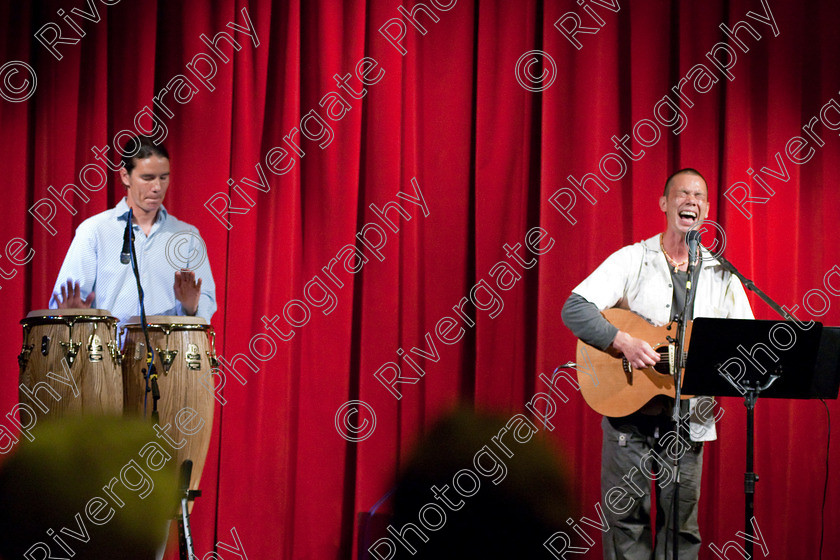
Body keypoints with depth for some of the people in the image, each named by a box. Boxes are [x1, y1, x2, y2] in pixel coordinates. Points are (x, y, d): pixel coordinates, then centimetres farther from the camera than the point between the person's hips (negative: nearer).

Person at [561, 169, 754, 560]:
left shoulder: (722, 275, 10)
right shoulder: (632, 260, -1)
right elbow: (575, 309, -10)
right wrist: (624, 342, -23)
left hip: (687, 417, 3)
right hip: (628, 410, -3)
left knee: (682, 523, 4)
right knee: (626, 517, 0)